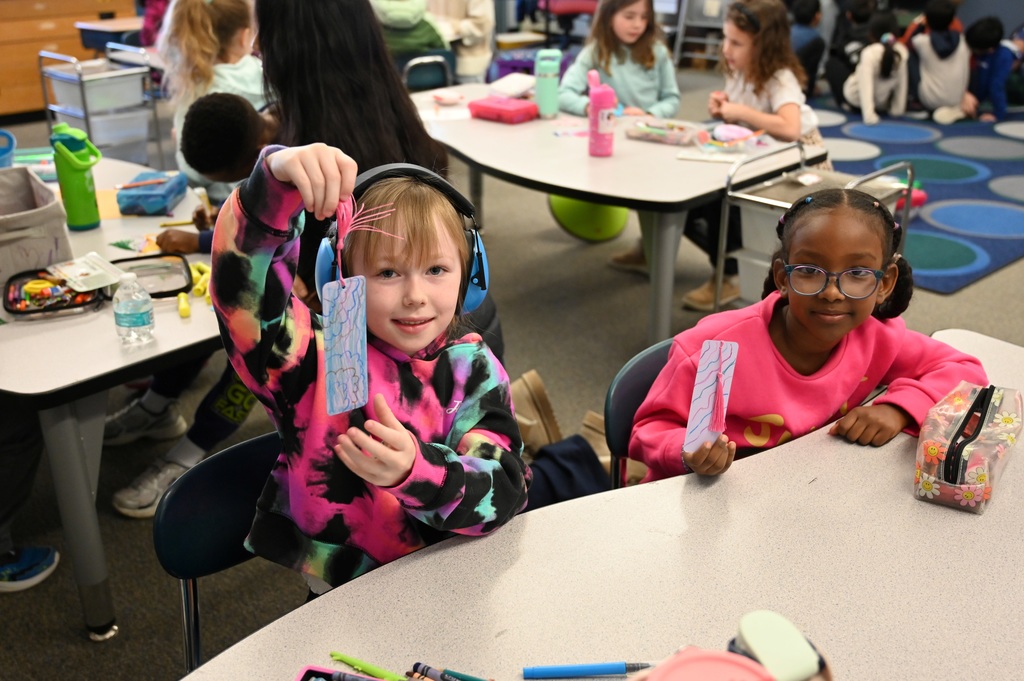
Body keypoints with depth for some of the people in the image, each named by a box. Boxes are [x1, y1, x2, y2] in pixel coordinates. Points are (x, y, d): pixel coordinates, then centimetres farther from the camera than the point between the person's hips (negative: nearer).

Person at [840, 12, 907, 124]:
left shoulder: (870, 52, -30)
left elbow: (865, 86, -37)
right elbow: (902, 84, -9)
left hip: (855, 99, -6)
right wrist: (897, 108, 1)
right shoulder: (902, 51, -15)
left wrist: (869, 114, -39)